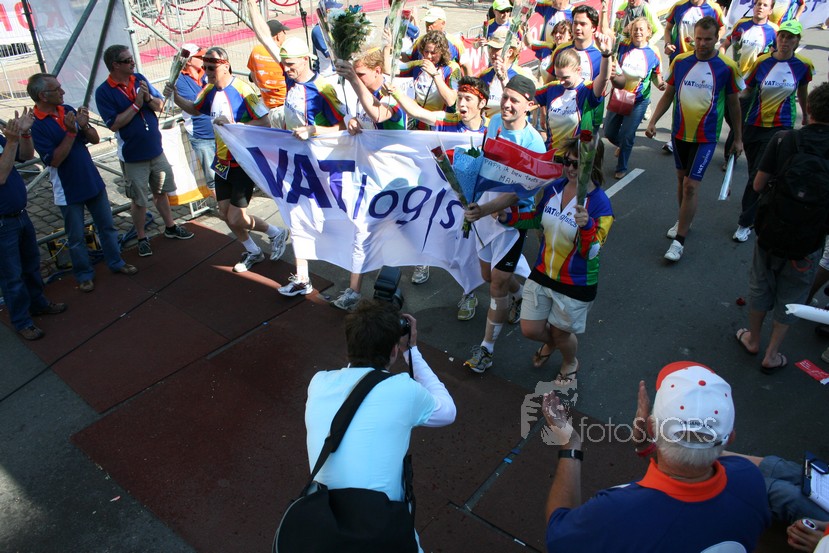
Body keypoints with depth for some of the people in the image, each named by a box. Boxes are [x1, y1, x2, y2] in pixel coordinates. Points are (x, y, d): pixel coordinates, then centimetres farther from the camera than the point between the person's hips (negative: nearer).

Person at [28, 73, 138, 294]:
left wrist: (84, 126, -16)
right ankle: (84, 274, 25)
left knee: (107, 226, 17)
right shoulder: (36, 125, -16)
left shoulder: (68, 110, 0)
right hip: (69, 190, -5)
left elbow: (95, 139, 4)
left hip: (93, 181, 5)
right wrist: (71, 132, -25)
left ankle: (116, 262, 33)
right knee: (76, 237, 9)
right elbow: (54, 160, -22)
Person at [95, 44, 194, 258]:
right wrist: (136, 104, -19)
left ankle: (170, 227, 35)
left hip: (156, 150, 5)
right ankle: (142, 238, 22)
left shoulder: (140, 79, 1)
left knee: (161, 191, 19)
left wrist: (149, 98, -17)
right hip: (133, 156, -4)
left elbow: (160, 106, 4)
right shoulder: (104, 92, -13)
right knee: (138, 200, 7)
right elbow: (114, 124, -19)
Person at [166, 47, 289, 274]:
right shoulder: (210, 90, 3)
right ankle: (253, 252, 33)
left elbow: (265, 123, -24)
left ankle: (276, 233, 19)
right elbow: (195, 109, 23)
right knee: (225, 214, 13)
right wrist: (176, 97, 6)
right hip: (222, 162, 8)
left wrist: (233, 125, -29)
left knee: (236, 219, -7)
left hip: (243, 163, -8)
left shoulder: (242, 90, -19)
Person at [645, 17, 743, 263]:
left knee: (690, 186, -9)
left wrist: (738, 138, 6)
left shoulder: (727, 67, -8)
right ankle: (683, 221, 40)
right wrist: (653, 121, -3)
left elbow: (734, 104, 1)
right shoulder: (680, 62, -2)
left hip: (705, 138, -4)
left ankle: (679, 240, 0)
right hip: (679, 134, 4)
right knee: (681, 179, 18)